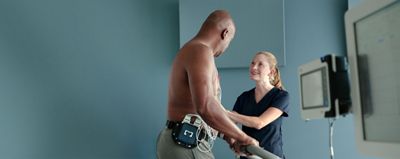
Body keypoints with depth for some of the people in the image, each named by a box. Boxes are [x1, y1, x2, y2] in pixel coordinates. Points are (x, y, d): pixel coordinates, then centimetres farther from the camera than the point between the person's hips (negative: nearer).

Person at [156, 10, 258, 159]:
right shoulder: (200, 51, -17)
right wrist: (243, 137, -21)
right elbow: (205, 106, -33)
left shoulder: (190, 50, 16)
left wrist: (230, 138, 16)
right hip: (186, 145, -10)